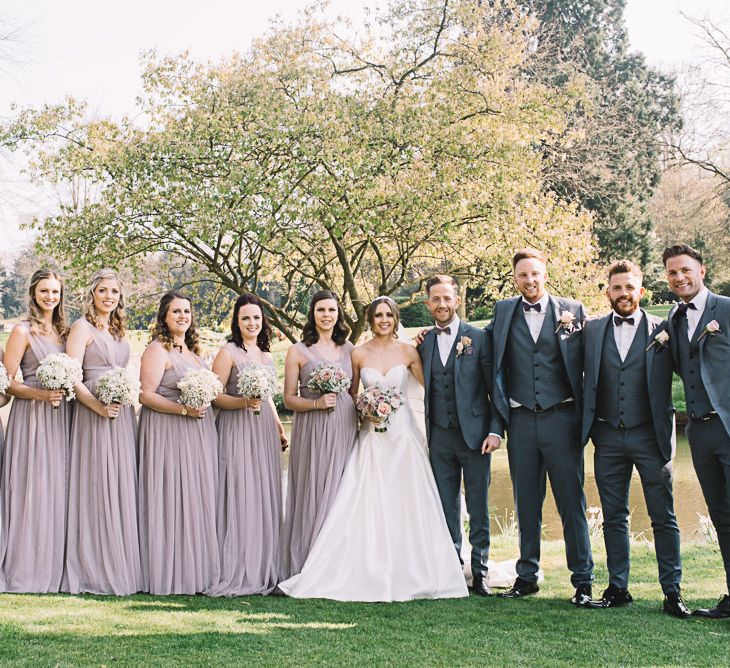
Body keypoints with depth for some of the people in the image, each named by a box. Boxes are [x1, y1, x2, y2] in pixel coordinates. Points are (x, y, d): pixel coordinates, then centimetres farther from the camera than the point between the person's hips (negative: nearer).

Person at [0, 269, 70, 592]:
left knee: (56, 490, 7)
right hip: (31, 418, -6)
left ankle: (51, 569, 14)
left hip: (60, 418, 6)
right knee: (30, 489, -6)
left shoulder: (64, 331, 14)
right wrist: (39, 394, -21)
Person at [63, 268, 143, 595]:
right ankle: (93, 570, 3)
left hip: (122, 416, 7)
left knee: (121, 490, 8)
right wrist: (99, 406, -21)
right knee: (96, 489, -5)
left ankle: (118, 566, 15)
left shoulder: (117, 330, 18)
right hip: (94, 417, -7)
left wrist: (130, 408, 12)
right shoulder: (83, 327, -4)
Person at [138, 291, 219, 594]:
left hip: (199, 433, 8)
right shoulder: (157, 350, -6)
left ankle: (195, 570, 14)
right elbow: (146, 395, -14)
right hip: (168, 433, -8)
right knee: (170, 500, -6)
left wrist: (203, 406, 8)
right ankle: (168, 574, 0)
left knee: (197, 499, 8)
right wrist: (183, 409, -21)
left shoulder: (193, 351, 17)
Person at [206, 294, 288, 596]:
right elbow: (215, 395, -8)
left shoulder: (265, 353, 16)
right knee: (240, 497, -9)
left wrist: (279, 427, 19)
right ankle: (237, 573, -4)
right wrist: (243, 402, -22)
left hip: (265, 431, 7)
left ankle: (262, 570, 14)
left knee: (265, 497, 7)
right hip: (237, 430, -7)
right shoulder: (228, 352, -4)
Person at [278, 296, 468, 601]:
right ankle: (366, 574, -2)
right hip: (371, 436, 0)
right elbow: (352, 396, 12)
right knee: (364, 505, -6)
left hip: (403, 433, 0)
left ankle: (408, 574, 8)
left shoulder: (408, 352, 3)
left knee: (406, 504, 0)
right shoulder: (359, 354, 4)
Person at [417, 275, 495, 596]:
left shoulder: (479, 338, -1)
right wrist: (424, 434, 4)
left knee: (478, 507, 3)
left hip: (473, 433, -3)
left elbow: (495, 388, -2)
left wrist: (495, 431, -9)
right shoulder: (424, 343, 9)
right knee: (446, 507, 8)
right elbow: (425, 389, 10)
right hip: (439, 436, 3)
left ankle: (479, 572, 12)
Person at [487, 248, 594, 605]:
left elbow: (585, 362, 3)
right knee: (526, 504, 10)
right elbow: (497, 370, 8)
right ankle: (526, 576, 19)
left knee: (572, 502, 1)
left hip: (561, 418, -2)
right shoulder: (503, 311, 9)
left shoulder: (572, 310, 3)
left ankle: (583, 580, 8)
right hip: (521, 421, 2)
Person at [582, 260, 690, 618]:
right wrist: (586, 427, 1)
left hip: (650, 436, -2)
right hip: (608, 437, 2)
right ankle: (617, 589, 18)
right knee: (614, 517, 9)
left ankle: (672, 592, 8)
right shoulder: (591, 330, 7)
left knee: (664, 517, 1)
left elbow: (667, 383, -2)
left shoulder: (662, 329, 1)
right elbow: (581, 377, 8)